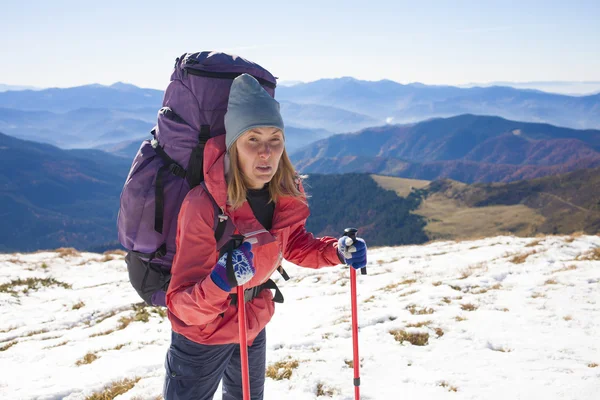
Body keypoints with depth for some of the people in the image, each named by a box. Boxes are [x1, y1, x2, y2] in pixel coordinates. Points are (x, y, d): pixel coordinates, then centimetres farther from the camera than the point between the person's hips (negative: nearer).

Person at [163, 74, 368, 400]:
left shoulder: (286, 194, -17)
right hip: (202, 336, -5)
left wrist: (336, 251, -15)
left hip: (253, 325, 6)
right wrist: (220, 283, -53)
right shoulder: (203, 205, -34)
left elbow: (294, 244, 3)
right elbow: (182, 305, -33)